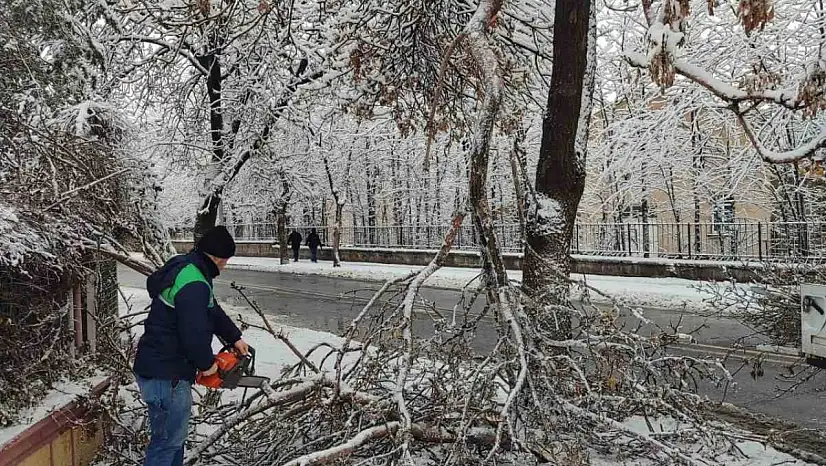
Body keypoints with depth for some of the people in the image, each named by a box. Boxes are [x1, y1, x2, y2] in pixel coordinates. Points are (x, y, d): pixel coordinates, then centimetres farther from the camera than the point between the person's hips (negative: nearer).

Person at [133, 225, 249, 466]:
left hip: (161, 367, 11)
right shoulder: (193, 284, -25)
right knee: (168, 440, 1)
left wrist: (235, 337, 17)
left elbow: (212, 311, 19)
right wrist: (206, 363, -10)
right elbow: (194, 332, -27)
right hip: (165, 376, -11)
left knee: (174, 434, 23)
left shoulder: (184, 268, 9)